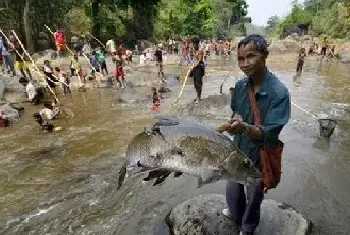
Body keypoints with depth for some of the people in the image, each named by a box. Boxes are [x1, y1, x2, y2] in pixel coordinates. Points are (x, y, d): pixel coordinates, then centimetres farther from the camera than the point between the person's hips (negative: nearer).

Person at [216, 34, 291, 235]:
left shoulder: (279, 92, -26)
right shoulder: (240, 85, -10)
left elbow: (269, 135, -28)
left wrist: (245, 127, -46)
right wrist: (236, 118, -15)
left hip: (259, 156, -4)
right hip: (238, 150, 5)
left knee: (254, 197, 21)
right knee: (233, 190, 26)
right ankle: (236, 213, 59)